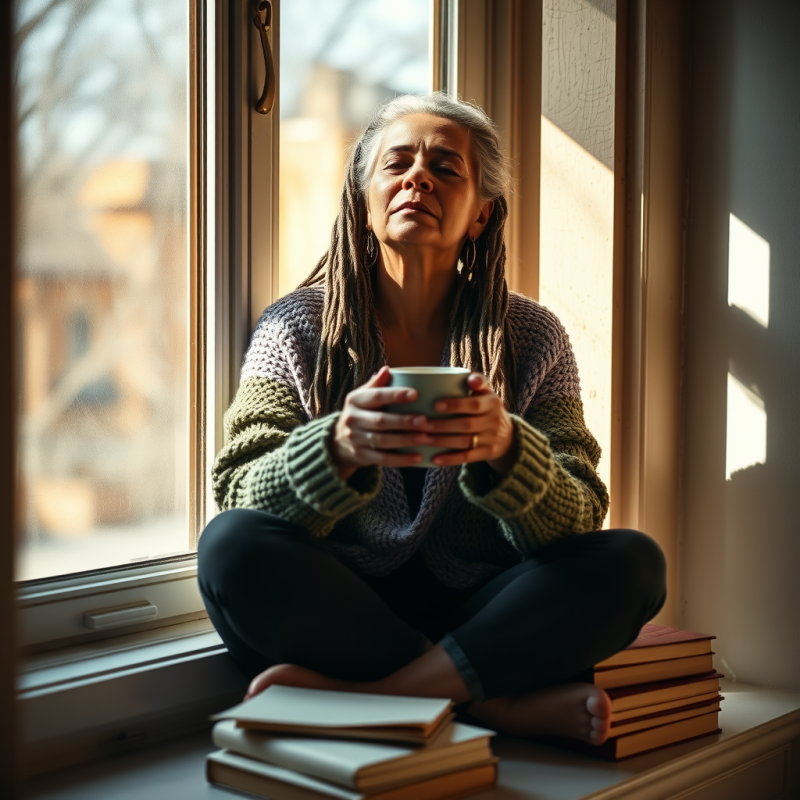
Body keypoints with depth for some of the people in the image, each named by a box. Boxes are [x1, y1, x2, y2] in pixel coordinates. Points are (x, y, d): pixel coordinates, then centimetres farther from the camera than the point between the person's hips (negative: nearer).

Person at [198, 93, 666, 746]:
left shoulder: (532, 337, 3)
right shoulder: (297, 327, 2)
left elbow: (576, 522, -6)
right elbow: (240, 496, -8)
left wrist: (503, 449, -30)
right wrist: (340, 450, -30)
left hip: (474, 613, 1)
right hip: (338, 610, 0)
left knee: (633, 561, -22)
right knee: (231, 543, -29)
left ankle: (363, 694, -25)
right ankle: (507, 704, -24)